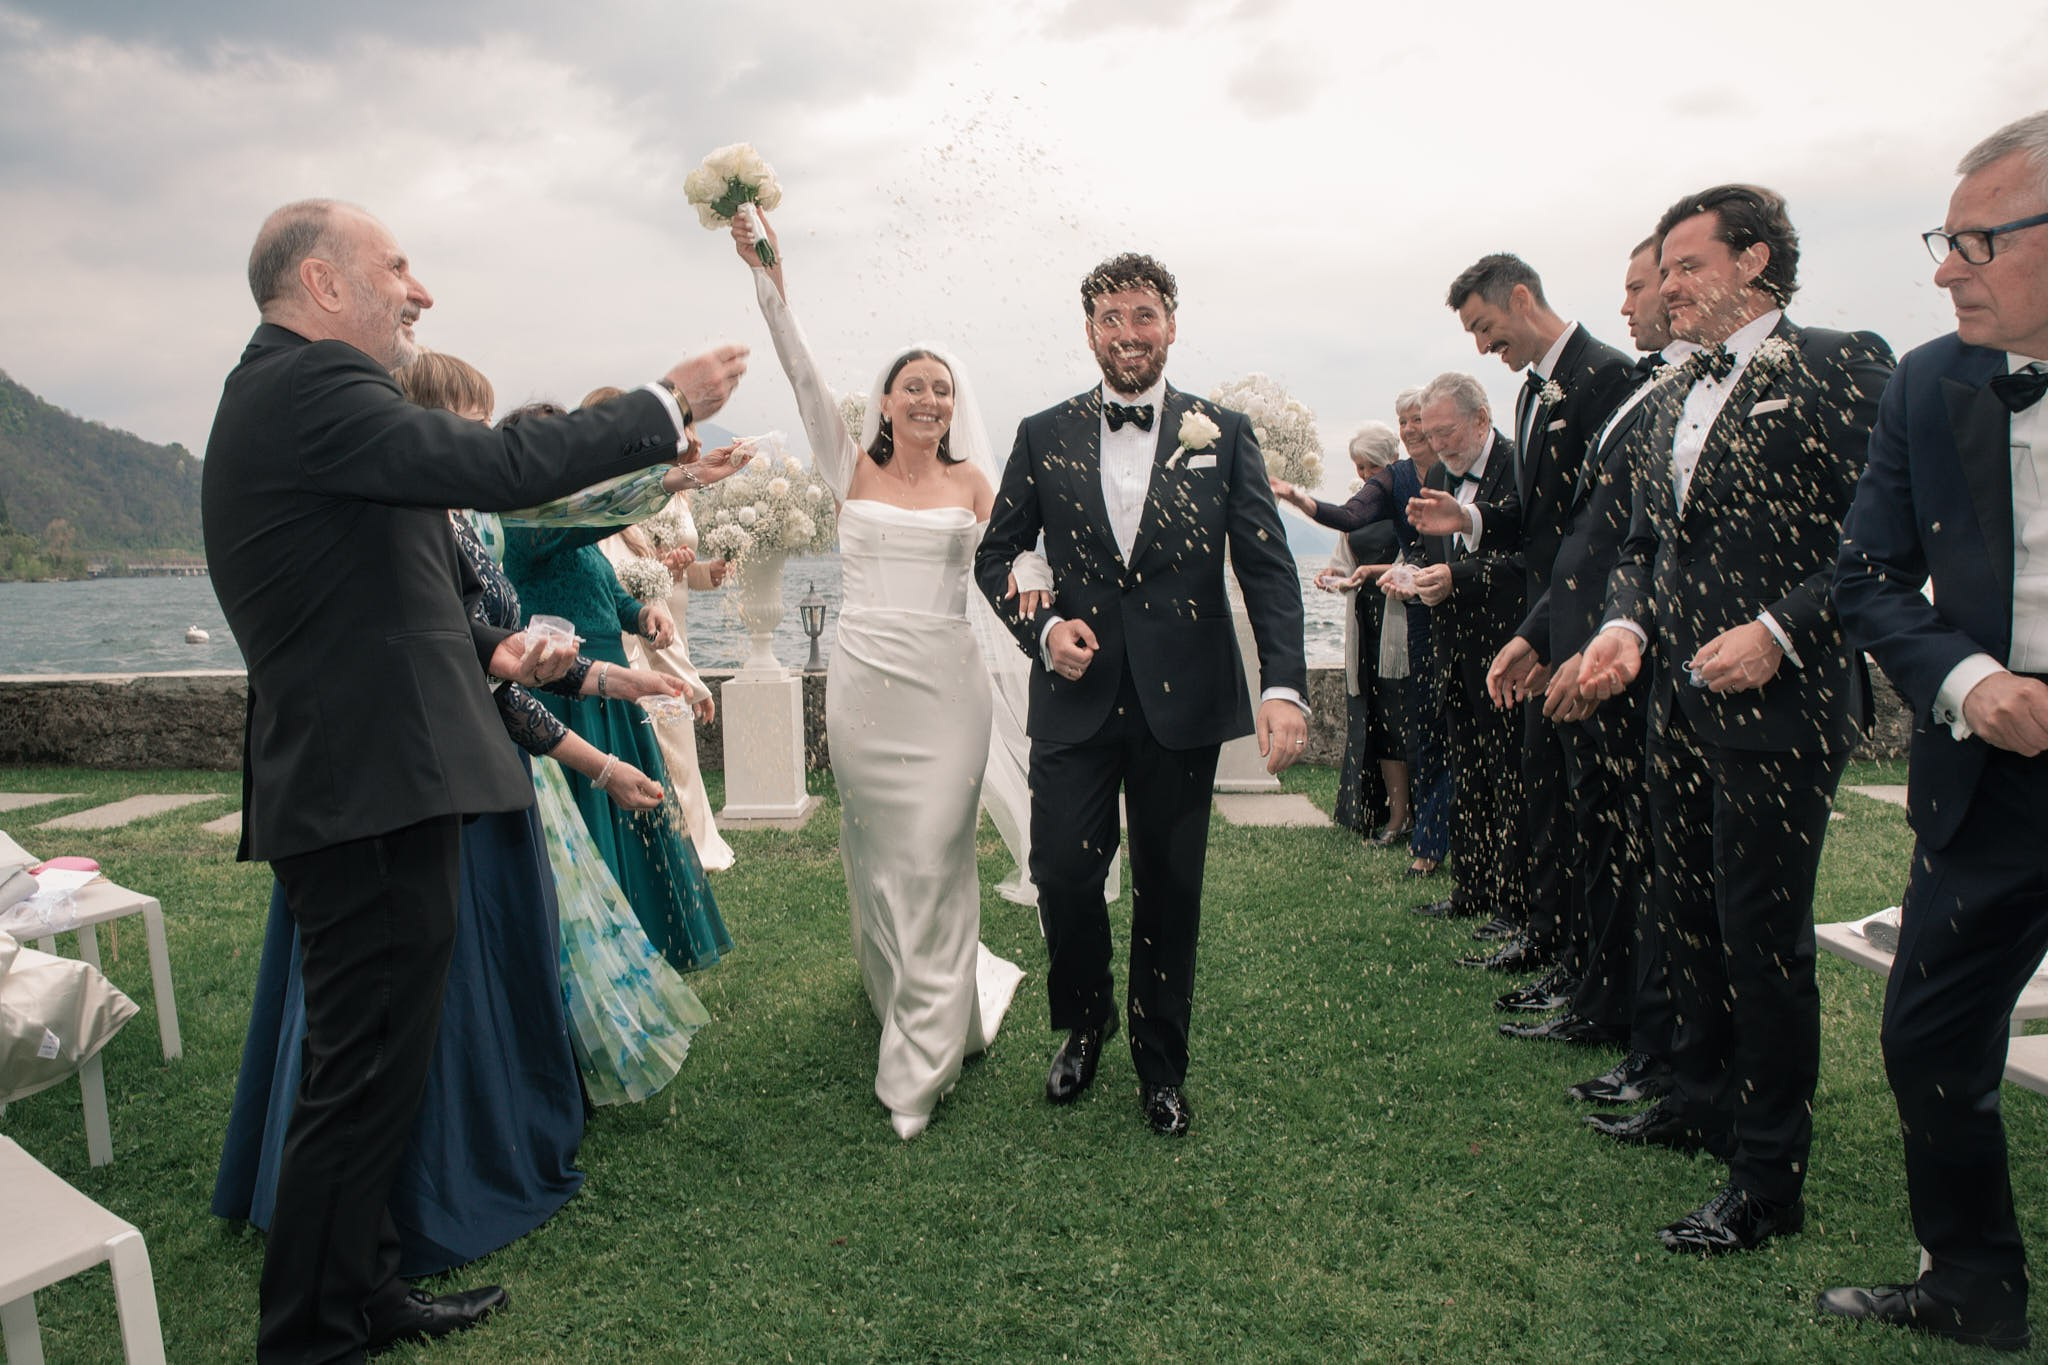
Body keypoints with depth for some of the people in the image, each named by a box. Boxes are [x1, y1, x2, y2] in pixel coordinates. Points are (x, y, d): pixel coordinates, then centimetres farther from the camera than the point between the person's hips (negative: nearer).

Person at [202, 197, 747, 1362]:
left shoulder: (286, 392, 19)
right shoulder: (311, 384, -14)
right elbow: (497, 467, -25)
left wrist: (485, 649, 11)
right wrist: (668, 406, -14)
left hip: (359, 785, 11)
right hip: (373, 791, -11)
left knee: (376, 1064, 20)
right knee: (367, 1072, 1)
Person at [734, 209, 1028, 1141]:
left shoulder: (970, 482, 7)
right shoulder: (852, 470, 6)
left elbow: (1008, 562, 4)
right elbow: (804, 379, -3)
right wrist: (769, 283, -12)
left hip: (945, 685, -1)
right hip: (862, 680, 1)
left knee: (933, 860, -3)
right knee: (876, 853, 11)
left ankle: (921, 1062, 6)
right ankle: (897, 996, 38)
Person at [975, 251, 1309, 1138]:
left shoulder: (1223, 434, 3)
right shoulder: (1043, 437, 6)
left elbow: (1267, 566, -2)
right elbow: (996, 555, 11)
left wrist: (1284, 684, -15)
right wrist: (1040, 628, -8)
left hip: (1182, 699, 0)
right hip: (1076, 694, 1)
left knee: (1169, 889, 8)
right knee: (1063, 874, -3)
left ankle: (1161, 1066, 30)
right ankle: (1083, 1025, 29)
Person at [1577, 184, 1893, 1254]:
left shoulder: (1839, 366, -8)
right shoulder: (1680, 395, 16)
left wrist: (1780, 632, -22)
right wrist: (1625, 623, 0)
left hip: (1780, 703, -8)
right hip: (1681, 696, 8)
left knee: (1762, 933, -2)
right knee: (1687, 910, 18)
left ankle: (1769, 1177, 13)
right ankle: (1702, 1101, 37)